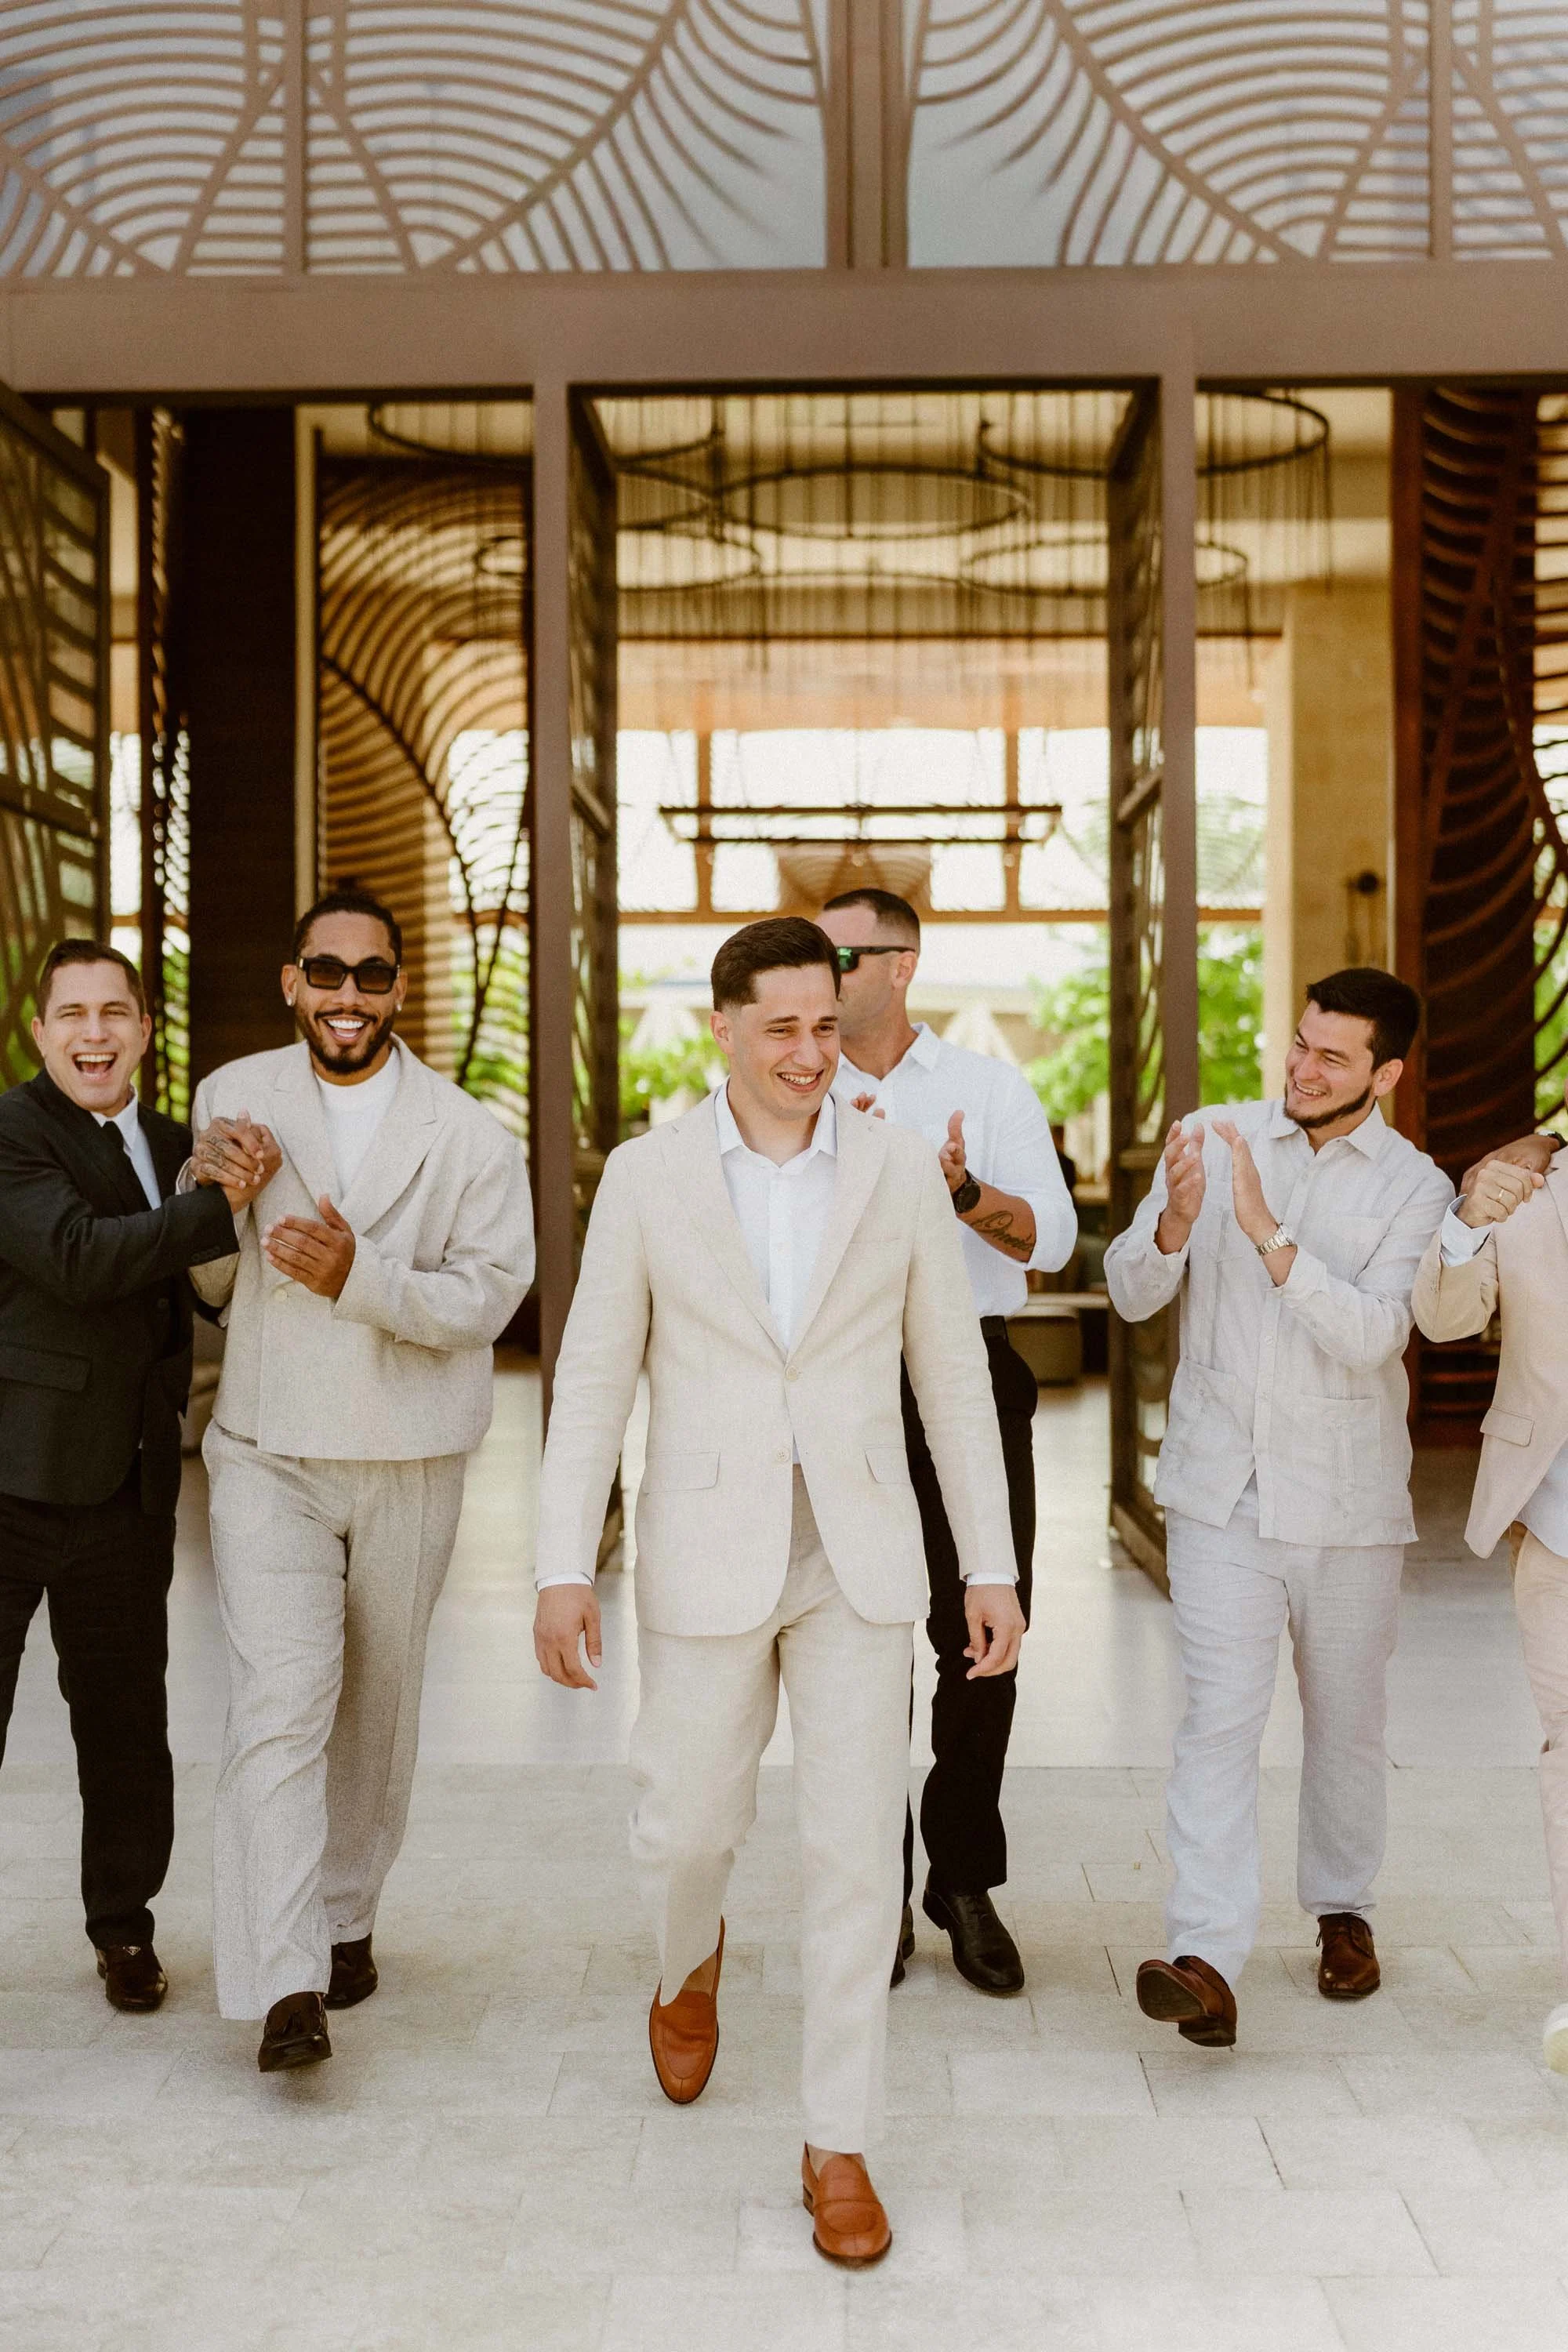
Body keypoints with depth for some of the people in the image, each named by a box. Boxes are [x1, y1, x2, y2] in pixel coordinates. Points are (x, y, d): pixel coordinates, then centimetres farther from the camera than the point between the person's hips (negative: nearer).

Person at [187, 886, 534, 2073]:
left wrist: (361, 1277, -26)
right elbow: (206, 1280, 11)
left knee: (377, 1705, 13)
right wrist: (212, 1189, -10)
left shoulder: (469, 1135, -2)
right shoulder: (234, 1098, 3)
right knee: (280, 1702, -13)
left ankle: (346, 1916, 34)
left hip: (409, 1461, 1)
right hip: (268, 1453, 0)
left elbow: (490, 1294, -11)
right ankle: (286, 1986, -12)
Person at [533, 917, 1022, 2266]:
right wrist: (565, 1568, -5)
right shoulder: (647, 1176, -3)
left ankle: (838, 2143, 15)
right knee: (689, 1825, 11)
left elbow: (952, 1378, 4)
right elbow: (595, 1380, 1)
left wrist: (991, 1570, 2)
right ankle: (692, 1961, 48)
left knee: (856, 1851, 0)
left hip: (858, 1558, 0)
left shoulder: (901, 1171, -1)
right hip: (705, 1557, 0)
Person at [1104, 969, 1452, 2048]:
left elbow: (1372, 1333, -18)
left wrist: (1269, 1234, -27)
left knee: (1347, 1720, 14)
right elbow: (1132, 1293, 0)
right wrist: (1175, 1221, -21)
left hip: (1347, 1502, 0)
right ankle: (1208, 1959, -13)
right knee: (1220, 1719, -9)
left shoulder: (1414, 1187, -3)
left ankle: (1343, 1910, 35)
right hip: (1222, 1486, 0)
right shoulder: (1215, 1141, 2)